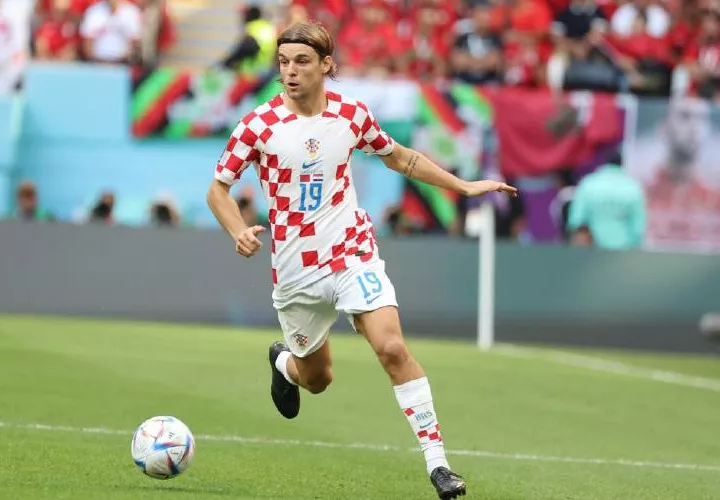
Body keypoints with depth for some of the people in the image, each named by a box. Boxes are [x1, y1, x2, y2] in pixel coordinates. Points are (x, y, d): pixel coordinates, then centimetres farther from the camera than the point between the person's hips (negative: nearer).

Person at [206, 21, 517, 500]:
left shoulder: (352, 114, -2)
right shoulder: (259, 125, -10)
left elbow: (399, 156, 16)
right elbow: (218, 188, -1)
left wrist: (464, 185, 13)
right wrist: (239, 231, -21)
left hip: (355, 254, 1)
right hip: (297, 271, 0)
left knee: (393, 348, -19)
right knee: (317, 379, 12)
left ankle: (437, 460, -14)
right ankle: (285, 360, 51)